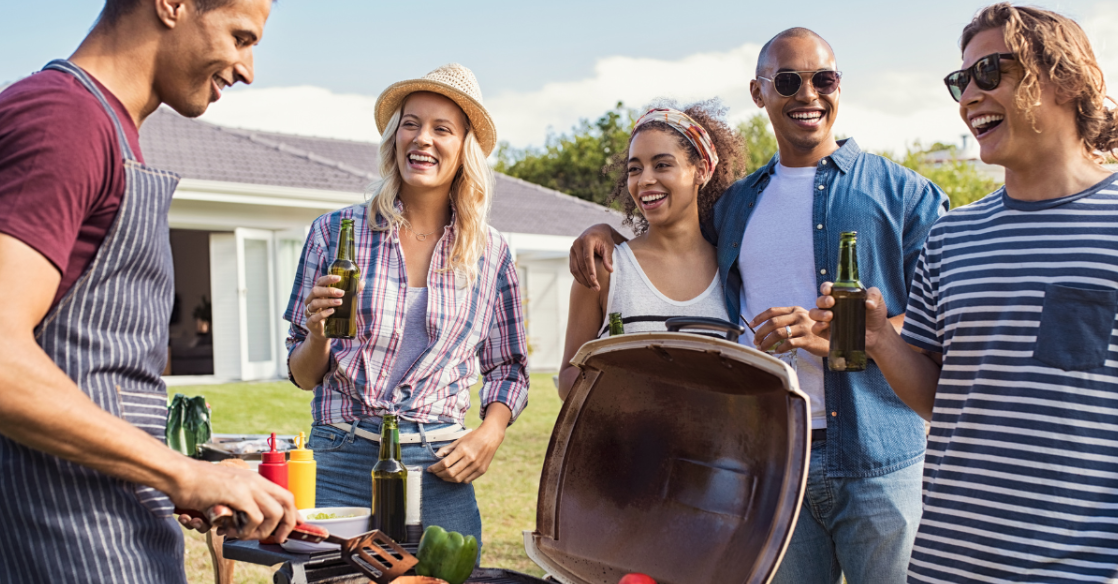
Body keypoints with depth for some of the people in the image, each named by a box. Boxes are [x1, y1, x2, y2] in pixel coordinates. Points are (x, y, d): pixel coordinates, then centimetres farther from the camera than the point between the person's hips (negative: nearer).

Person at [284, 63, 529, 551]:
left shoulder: (491, 254, 5)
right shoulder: (337, 232, 1)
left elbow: (509, 368, 15)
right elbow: (303, 375, 7)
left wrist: (489, 435, -2)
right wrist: (318, 336, -14)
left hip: (441, 470, 1)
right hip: (342, 461, -1)